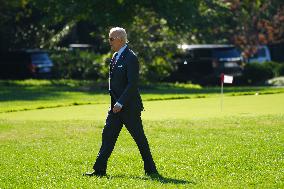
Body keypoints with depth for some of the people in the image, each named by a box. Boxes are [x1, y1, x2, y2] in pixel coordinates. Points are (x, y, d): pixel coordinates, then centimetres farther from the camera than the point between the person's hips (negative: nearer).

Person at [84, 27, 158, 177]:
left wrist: (121, 103, -23)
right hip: (116, 106, 9)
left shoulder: (130, 58, -15)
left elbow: (133, 84, -21)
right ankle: (99, 169, 5)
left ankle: (150, 169, 10)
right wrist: (115, 102, 16)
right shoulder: (115, 56, 13)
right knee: (108, 135, 4)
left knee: (139, 138, 0)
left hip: (129, 107, -9)